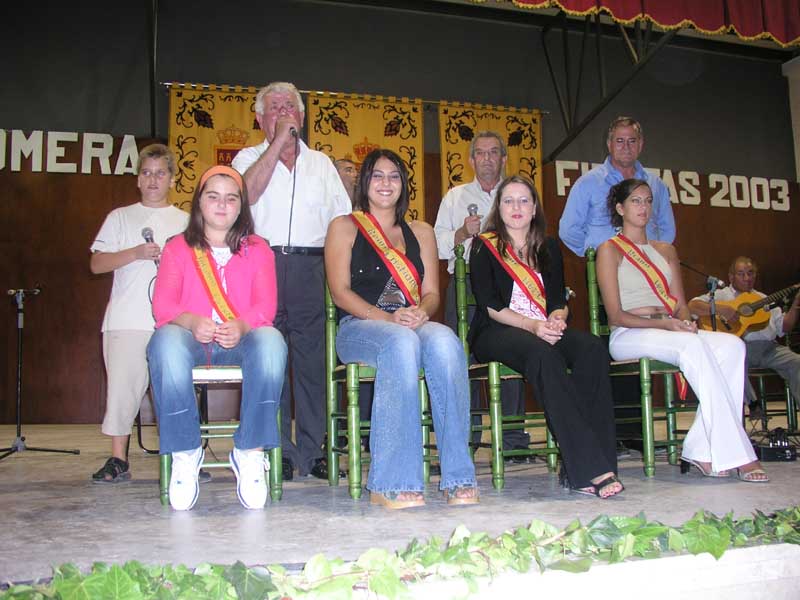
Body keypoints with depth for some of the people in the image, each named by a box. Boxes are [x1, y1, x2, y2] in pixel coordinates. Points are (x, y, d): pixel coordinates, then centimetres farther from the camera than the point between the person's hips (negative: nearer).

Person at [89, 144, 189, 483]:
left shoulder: (185, 221, 16)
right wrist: (135, 254, -7)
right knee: (122, 384, -3)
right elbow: (96, 263, 6)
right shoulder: (121, 217, 15)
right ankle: (118, 460, 6)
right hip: (127, 319, 0)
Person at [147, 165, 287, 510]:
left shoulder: (257, 249, 17)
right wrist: (192, 321, -22)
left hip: (240, 340, 0)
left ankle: (250, 452, -27)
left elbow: (265, 305, 2)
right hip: (192, 339, 0)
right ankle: (185, 454, -25)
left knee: (270, 341, -36)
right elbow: (162, 304, 2)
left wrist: (242, 325, -23)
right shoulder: (177, 248, 17)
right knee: (166, 342, -37)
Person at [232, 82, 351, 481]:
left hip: (311, 268, 2)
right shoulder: (250, 158, 13)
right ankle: (277, 453, 4)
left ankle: (312, 451, 6)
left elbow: (343, 218, 16)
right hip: (263, 264, -2)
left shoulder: (321, 163, 20)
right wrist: (277, 142, -7)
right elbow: (248, 193, -10)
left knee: (312, 360, 0)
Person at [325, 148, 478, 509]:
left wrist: (421, 312, -12)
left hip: (414, 326, 3)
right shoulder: (344, 228, 13)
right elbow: (340, 292, 0)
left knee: (444, 341, -34)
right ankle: (393, 484, -39)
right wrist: (388, 318, -16)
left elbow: (431, 292, 13)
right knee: (402, 342, -39)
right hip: (358, 326, -3)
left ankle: (458, 479, -34)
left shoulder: (421, 233, 23)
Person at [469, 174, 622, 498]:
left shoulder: (548, 248, 22)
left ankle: (578, 470, -34)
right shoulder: (485, 246, 8)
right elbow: (489, 306, -4)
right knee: (543, 355, -38)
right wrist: (532, 325, -19)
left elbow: (559, 300, 13)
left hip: (544, 331, 5)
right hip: (495, 334, -4)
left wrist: (556, 319, -12)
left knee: (592, 347, -29)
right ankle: (590, 469, -42)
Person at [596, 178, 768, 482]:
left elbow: (680, 304, 16)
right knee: (693, 346, -35)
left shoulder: (666, 250, 23)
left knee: (731, 345, -24)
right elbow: (616, 315, -5)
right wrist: (661, 323, -19)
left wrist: (685, 322, -9)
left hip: (667, 333, 6)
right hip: (627, 337, -6)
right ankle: (734, 454, -35)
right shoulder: (610, 250, 4)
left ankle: (702, 451, -30)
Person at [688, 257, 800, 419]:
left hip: (768, 347, 4)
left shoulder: (764, 300, 27)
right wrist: (720, 309, -16)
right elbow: (692, 306, -4)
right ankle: (752, 403, -16)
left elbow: (783, 327, 21)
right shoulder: (721, 295, 12)